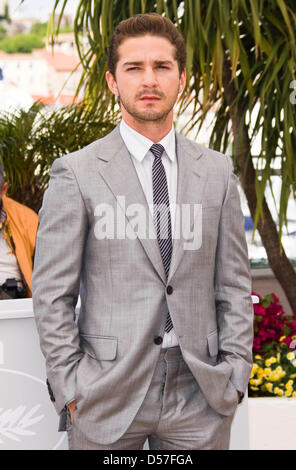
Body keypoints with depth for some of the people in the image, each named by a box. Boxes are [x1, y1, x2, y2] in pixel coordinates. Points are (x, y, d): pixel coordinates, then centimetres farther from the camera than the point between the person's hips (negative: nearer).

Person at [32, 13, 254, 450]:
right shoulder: (76, 174, -4)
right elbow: (52, 295, -4)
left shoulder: (217, 172, 6)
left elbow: (234, 286, 7)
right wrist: (71, 388, -8)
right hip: (107, 399, -2)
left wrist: (235, 375, 1)